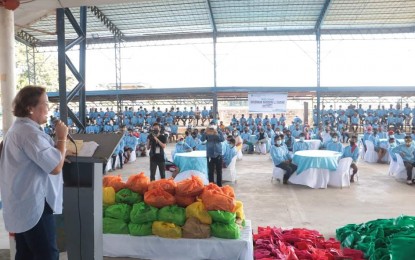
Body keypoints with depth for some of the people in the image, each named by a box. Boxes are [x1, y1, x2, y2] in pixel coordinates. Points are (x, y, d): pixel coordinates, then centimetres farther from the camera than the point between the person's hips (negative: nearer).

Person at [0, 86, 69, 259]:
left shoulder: (17, 129, 14)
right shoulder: (30, 132, -21)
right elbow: (55, 167, -24)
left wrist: (58, 145, 4)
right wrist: (62, 138, -15)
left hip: (20, 204, 11)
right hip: (33, 205, -11)